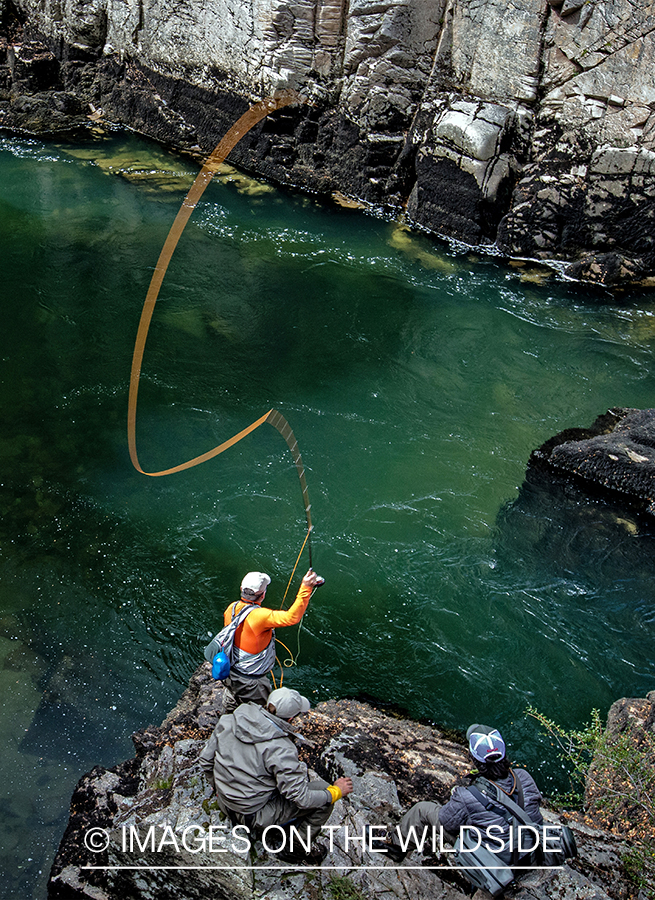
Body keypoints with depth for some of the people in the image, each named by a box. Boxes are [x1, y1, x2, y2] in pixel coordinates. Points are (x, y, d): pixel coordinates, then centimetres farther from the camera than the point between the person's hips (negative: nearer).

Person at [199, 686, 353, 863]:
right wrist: (336, 791, -5)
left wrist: (221, 787, 20)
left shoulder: (229, 721, -12)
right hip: (254, 815, -7)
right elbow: (301, 798, -22)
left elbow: (206, 760, 1)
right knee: (323, 793, -1)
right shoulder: (280, 749, -30)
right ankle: (297, 849, 12)